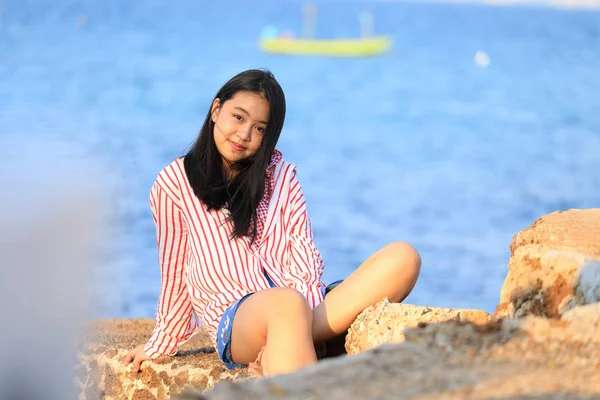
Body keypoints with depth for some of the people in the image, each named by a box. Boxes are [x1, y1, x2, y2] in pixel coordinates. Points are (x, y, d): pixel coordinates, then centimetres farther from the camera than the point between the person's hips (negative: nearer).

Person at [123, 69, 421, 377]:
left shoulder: (280, 174, 20)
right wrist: (160, 346, 20)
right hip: (235, 323, -4)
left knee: (403, 257, -25)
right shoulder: (174, 183, 12)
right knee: (286, 302, -42)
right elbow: (174, 272, 17)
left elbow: (305, 259, 7)